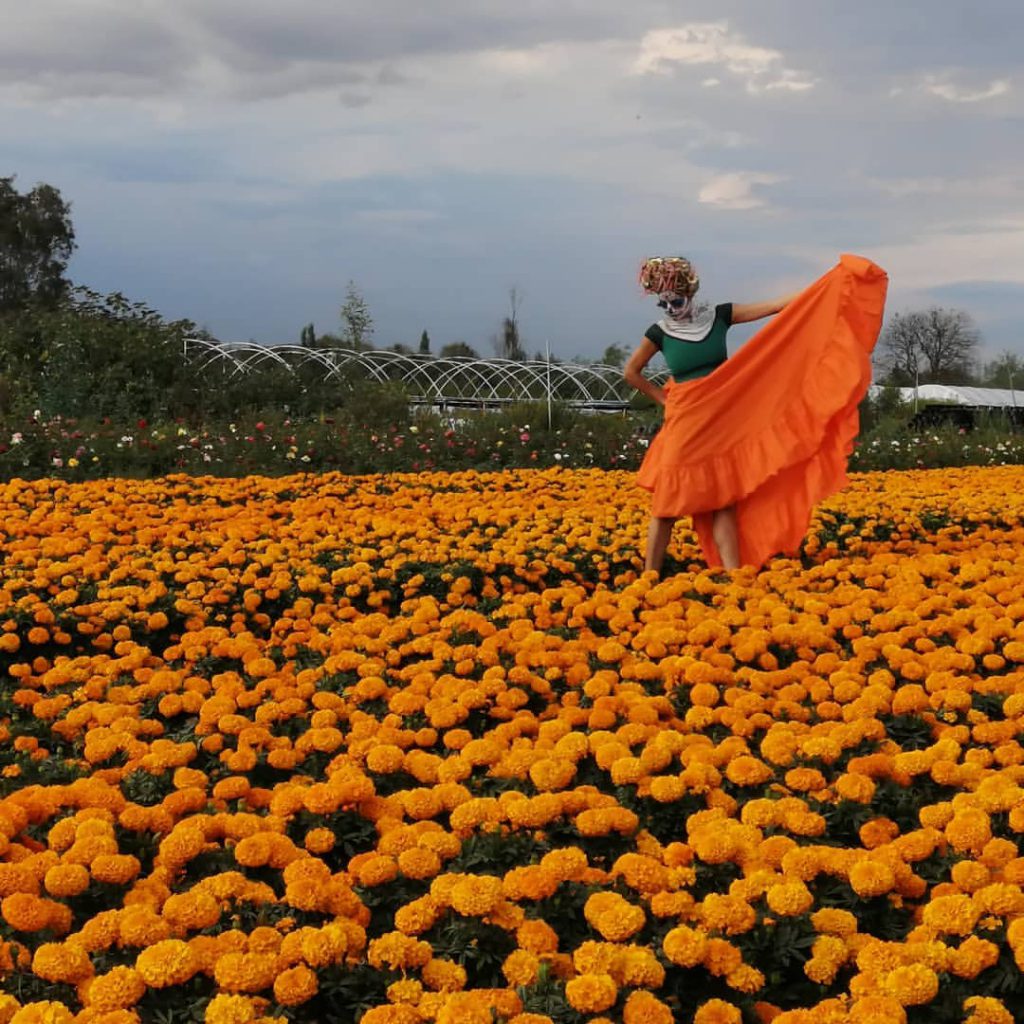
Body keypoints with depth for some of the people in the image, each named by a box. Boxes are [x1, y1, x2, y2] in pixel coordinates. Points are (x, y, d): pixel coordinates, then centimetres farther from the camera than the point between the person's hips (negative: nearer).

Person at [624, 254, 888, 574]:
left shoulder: (718, 316, 0)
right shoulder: (660, 333, -3)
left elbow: (774, 306, -3)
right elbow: (631, 373, 11)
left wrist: (831, 281, -8)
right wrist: (663, 398, 5)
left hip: (723, 420, 2)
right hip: (685, 423, -2)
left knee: (723, 500, 1)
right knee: (667, 502, -1)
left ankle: (733, 575, 0)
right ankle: (649, 577, 6)